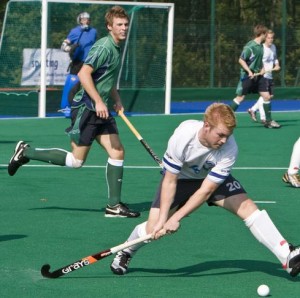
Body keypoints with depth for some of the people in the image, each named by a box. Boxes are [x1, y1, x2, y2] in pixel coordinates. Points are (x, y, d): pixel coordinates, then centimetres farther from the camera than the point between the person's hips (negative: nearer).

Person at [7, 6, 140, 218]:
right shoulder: (104, 47, -15)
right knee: (76, 160, -5)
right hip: (86, 108, -9)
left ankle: (114, 206, 4)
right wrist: (99, 101, -26)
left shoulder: (117, 48, 15)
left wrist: (117, 100, 16)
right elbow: (84, 74, -24)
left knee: (117, 152, 0)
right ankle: (26, 152, 9)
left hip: (101, 112, 9)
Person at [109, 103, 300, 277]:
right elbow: (170, 181, -22)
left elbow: (205, 190, -28)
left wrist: (176, 218, -31)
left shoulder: (229, 149, -33)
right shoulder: (182, 137, -34)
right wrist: (162, 219, -27)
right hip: (180, 178, -1)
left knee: (247, 206, -21)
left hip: (215, 179, 1)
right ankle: (125, 253, 21)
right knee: (153, 229, -12)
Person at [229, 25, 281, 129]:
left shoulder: (261, 46, 9)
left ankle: (268, 121, 10)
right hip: (247, 76, -7)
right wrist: (249, 71, -22)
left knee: (267, 96, 1)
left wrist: (262, 69, 6)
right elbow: (241, 60, -15)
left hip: (258, 75, 7)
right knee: (240, 97, -3)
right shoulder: (250, 46, -17)